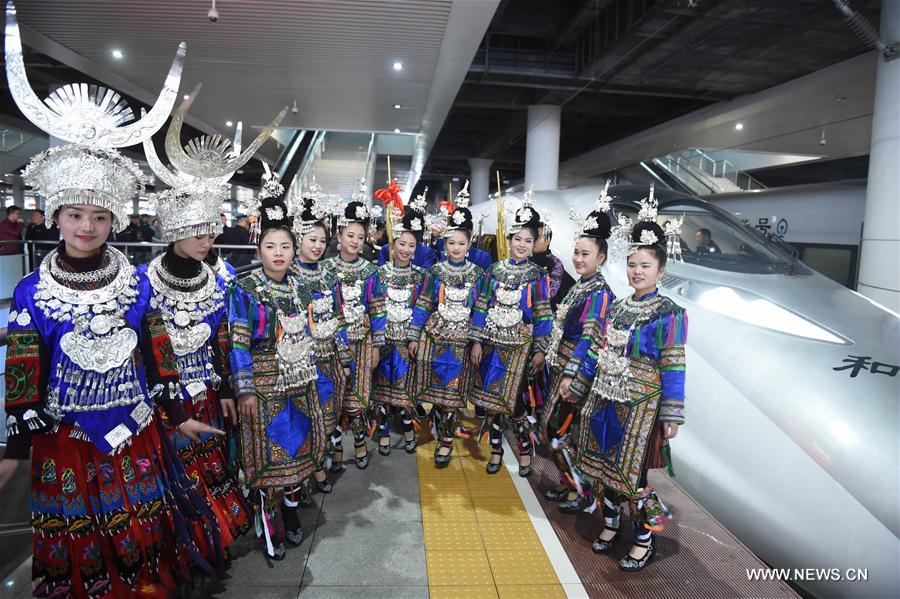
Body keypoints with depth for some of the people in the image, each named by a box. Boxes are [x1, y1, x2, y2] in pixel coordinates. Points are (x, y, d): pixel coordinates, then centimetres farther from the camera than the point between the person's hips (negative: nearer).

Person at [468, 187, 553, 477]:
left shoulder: (537, 274, -1)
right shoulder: (494, 270, 3)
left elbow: (543, 314, -1)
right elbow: (481, 307, 4)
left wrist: (541, 349, -4)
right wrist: (477, 341, 0)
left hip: (520, 345, -2)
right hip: (492, 342, 3)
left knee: (518, 399, -1)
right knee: (491, 398, 8)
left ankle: (525, 449, 21)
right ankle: (496, 449, 25)